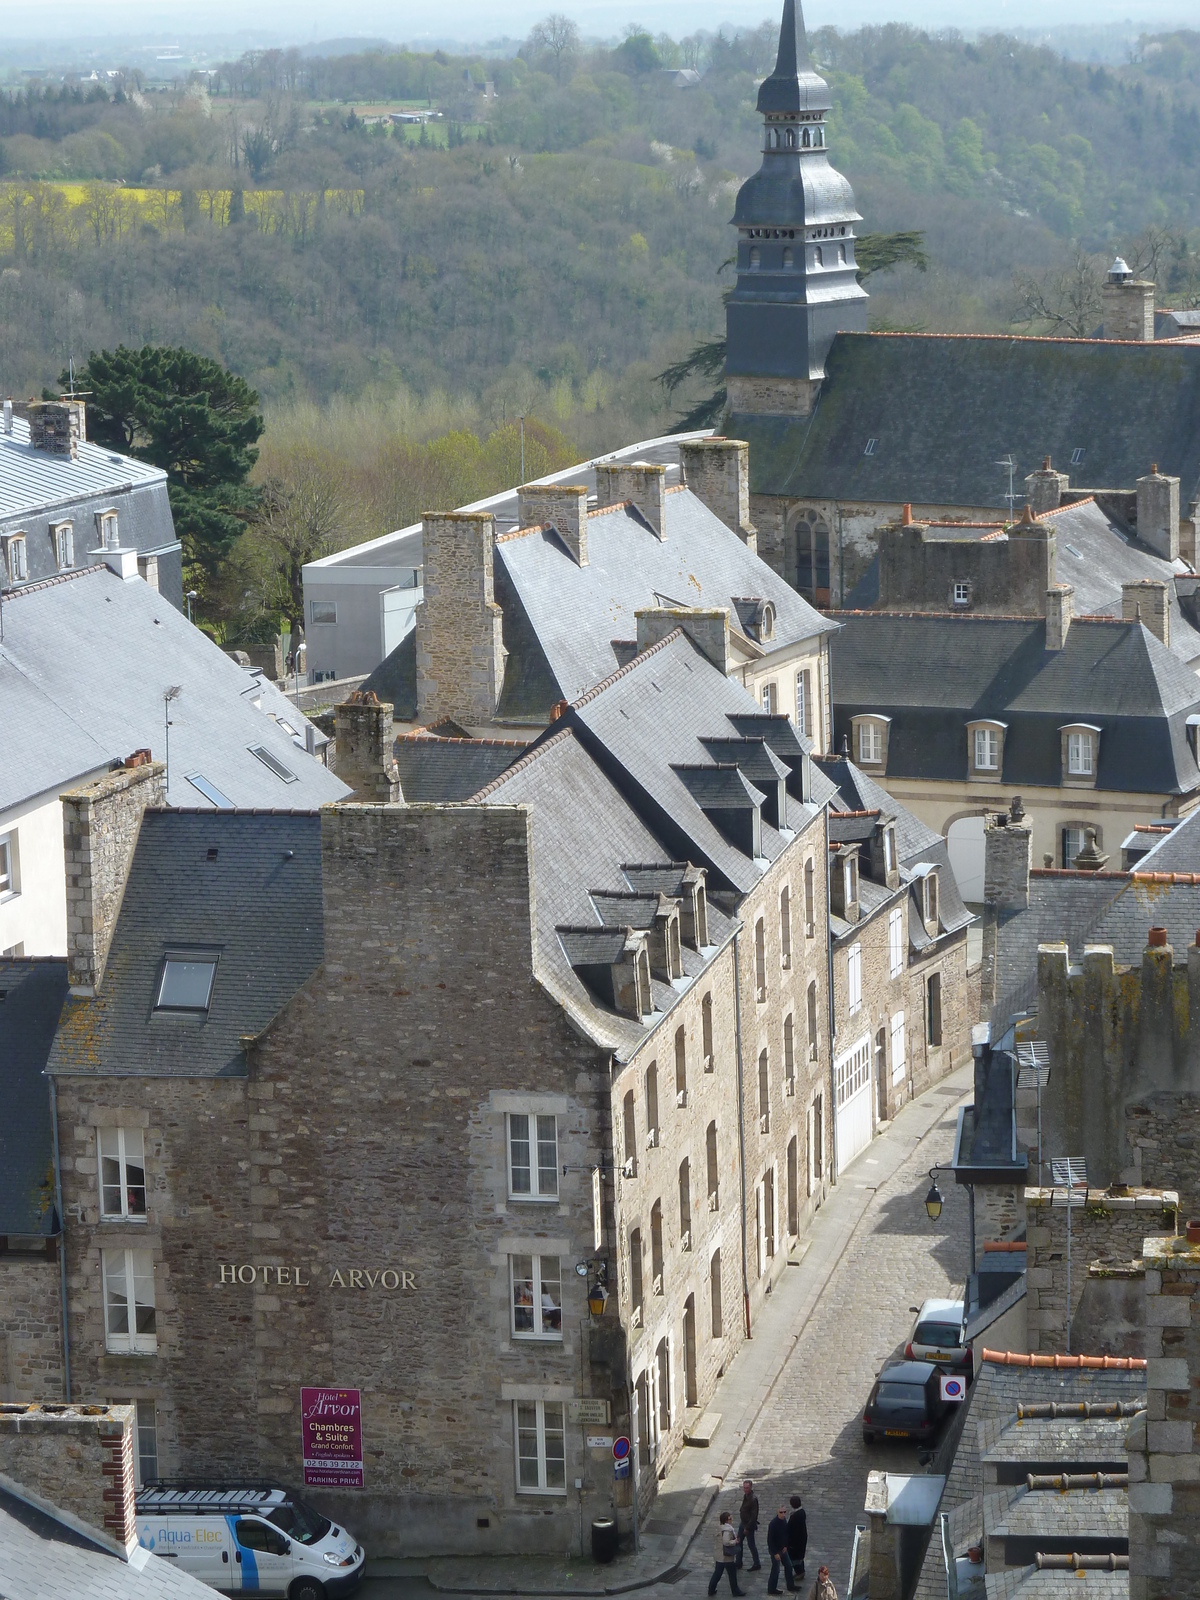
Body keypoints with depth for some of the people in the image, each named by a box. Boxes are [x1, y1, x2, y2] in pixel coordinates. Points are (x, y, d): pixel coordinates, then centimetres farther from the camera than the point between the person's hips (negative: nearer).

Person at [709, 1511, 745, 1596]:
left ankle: (711, 1590, 25)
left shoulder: (720, 1527, 3)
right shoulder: (727, 1530, -26)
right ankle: (735, 1591, 25)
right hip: (728, 1557, -8)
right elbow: (726, 1542, -34)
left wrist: (734, 1537, 8)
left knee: (717, 1573, 18)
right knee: (732, 1575, 11)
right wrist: (735, 1541, -18)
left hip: (719, 1556, 8)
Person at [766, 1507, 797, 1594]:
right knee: (776, 1569, 1)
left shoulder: (784, 1521, -2)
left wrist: (785, 1546, 3)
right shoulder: (773, 1524, -26)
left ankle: (791, 1585, 32)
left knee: (788, 1565, 16)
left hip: (782, 1548, 8)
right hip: (775, 1550, -8)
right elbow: (770, 1540, -23)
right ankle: (772, 1589, 15)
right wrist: (775, 1553, -21)